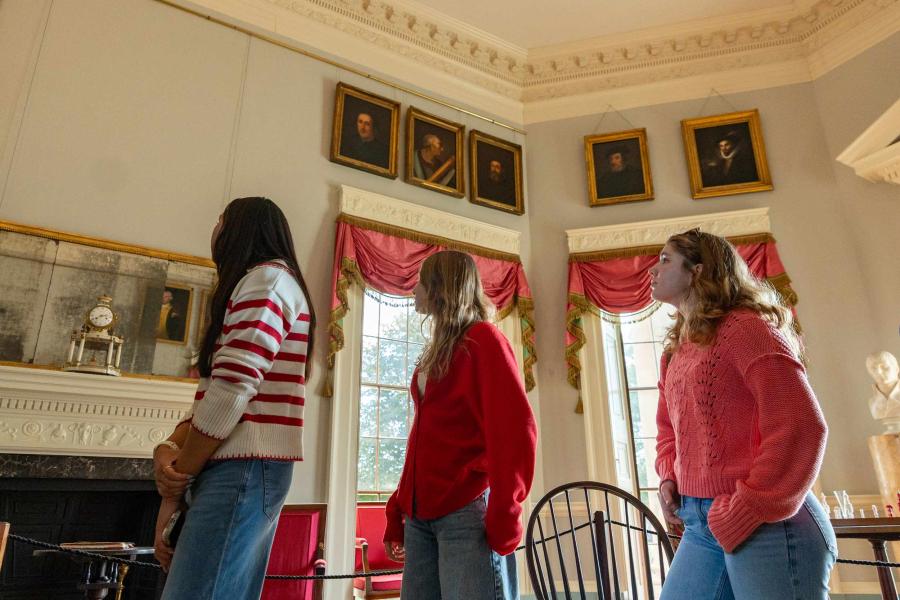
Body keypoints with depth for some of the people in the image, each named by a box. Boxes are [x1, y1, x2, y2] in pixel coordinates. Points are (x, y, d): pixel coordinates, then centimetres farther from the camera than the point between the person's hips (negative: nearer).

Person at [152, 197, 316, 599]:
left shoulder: (268, 278, -6)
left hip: (245, 468, -9)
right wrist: (168, 448, -1)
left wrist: (174, 489, -8)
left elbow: (232, 389, -17)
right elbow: (211, 396, 17)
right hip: (250, 470, 9)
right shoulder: (265, 282, 25)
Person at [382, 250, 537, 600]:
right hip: (420, 515, 7)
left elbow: (515, 430, -14)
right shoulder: (436, 352, 18)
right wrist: (397, 511, 16)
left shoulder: (483, 339, -4)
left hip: (467, 511, -7)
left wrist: (503, 518, -18)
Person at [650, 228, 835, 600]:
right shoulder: (676, 349, 15)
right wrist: (668, 478, 4)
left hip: (767, 526, -8)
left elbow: (801, 427, -18)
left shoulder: (745, 328, -11)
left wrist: (749, 511, -16)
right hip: (701, 525, 8)